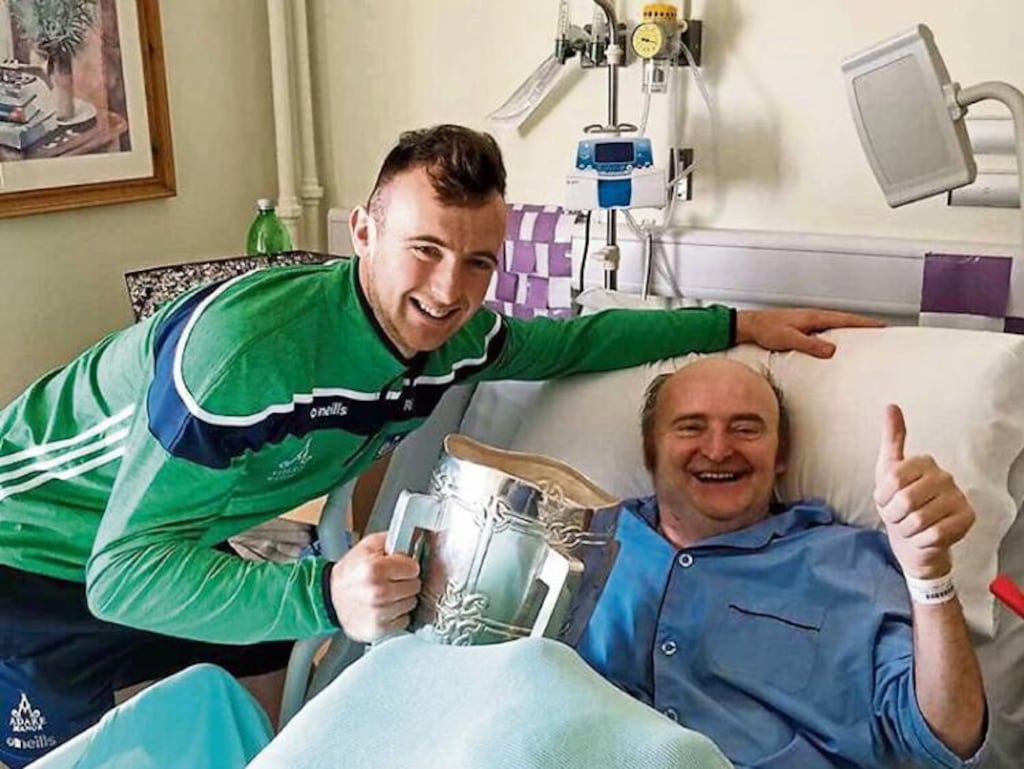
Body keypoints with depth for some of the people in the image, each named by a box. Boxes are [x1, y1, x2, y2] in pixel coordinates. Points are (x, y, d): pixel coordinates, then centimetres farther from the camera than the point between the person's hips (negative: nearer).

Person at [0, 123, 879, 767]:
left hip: (177, 540, 6)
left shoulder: (454, 336, -16)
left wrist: (737, 325, 0)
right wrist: (324, 595, -51)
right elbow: (125, 570, -37)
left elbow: (570, 339, 5)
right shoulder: (245, 342, -39)